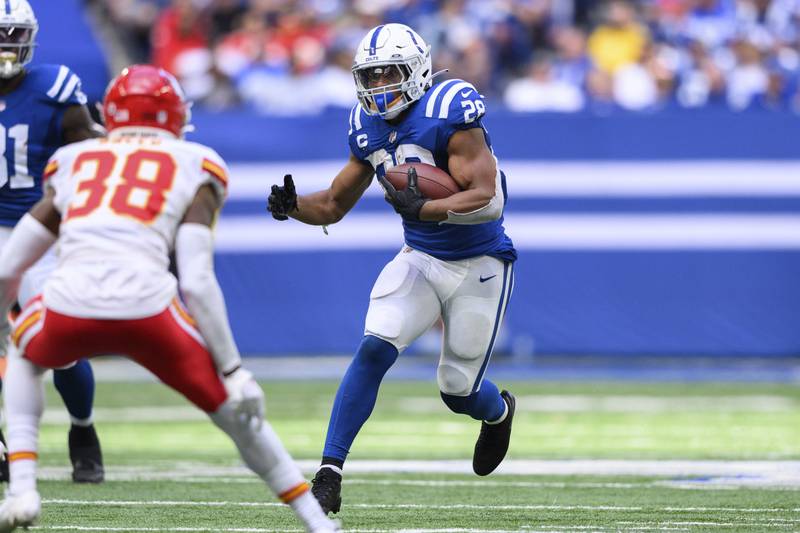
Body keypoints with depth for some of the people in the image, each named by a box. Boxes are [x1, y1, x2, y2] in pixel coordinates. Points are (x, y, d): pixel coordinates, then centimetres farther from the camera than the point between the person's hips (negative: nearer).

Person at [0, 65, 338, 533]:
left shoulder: (73, 161, 27)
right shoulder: (195, 167, 18)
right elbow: (197, 282, 5)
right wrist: (232, 368, 9)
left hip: (69, 306, 2)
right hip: (146, 307, -2)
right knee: (237, 410, 20)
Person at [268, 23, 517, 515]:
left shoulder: (448, 115, -22)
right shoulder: (370, 129, 0)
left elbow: (488, 199, -29)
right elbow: (334, 205, 9)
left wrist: (423, 209, -41)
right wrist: (293, 206, -12)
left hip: (478, 266, -5)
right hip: (420, 259, 5)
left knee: (459, 391, 4)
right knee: (374, 349, -18)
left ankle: (498, 412, 42)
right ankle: (330, 472, -19)